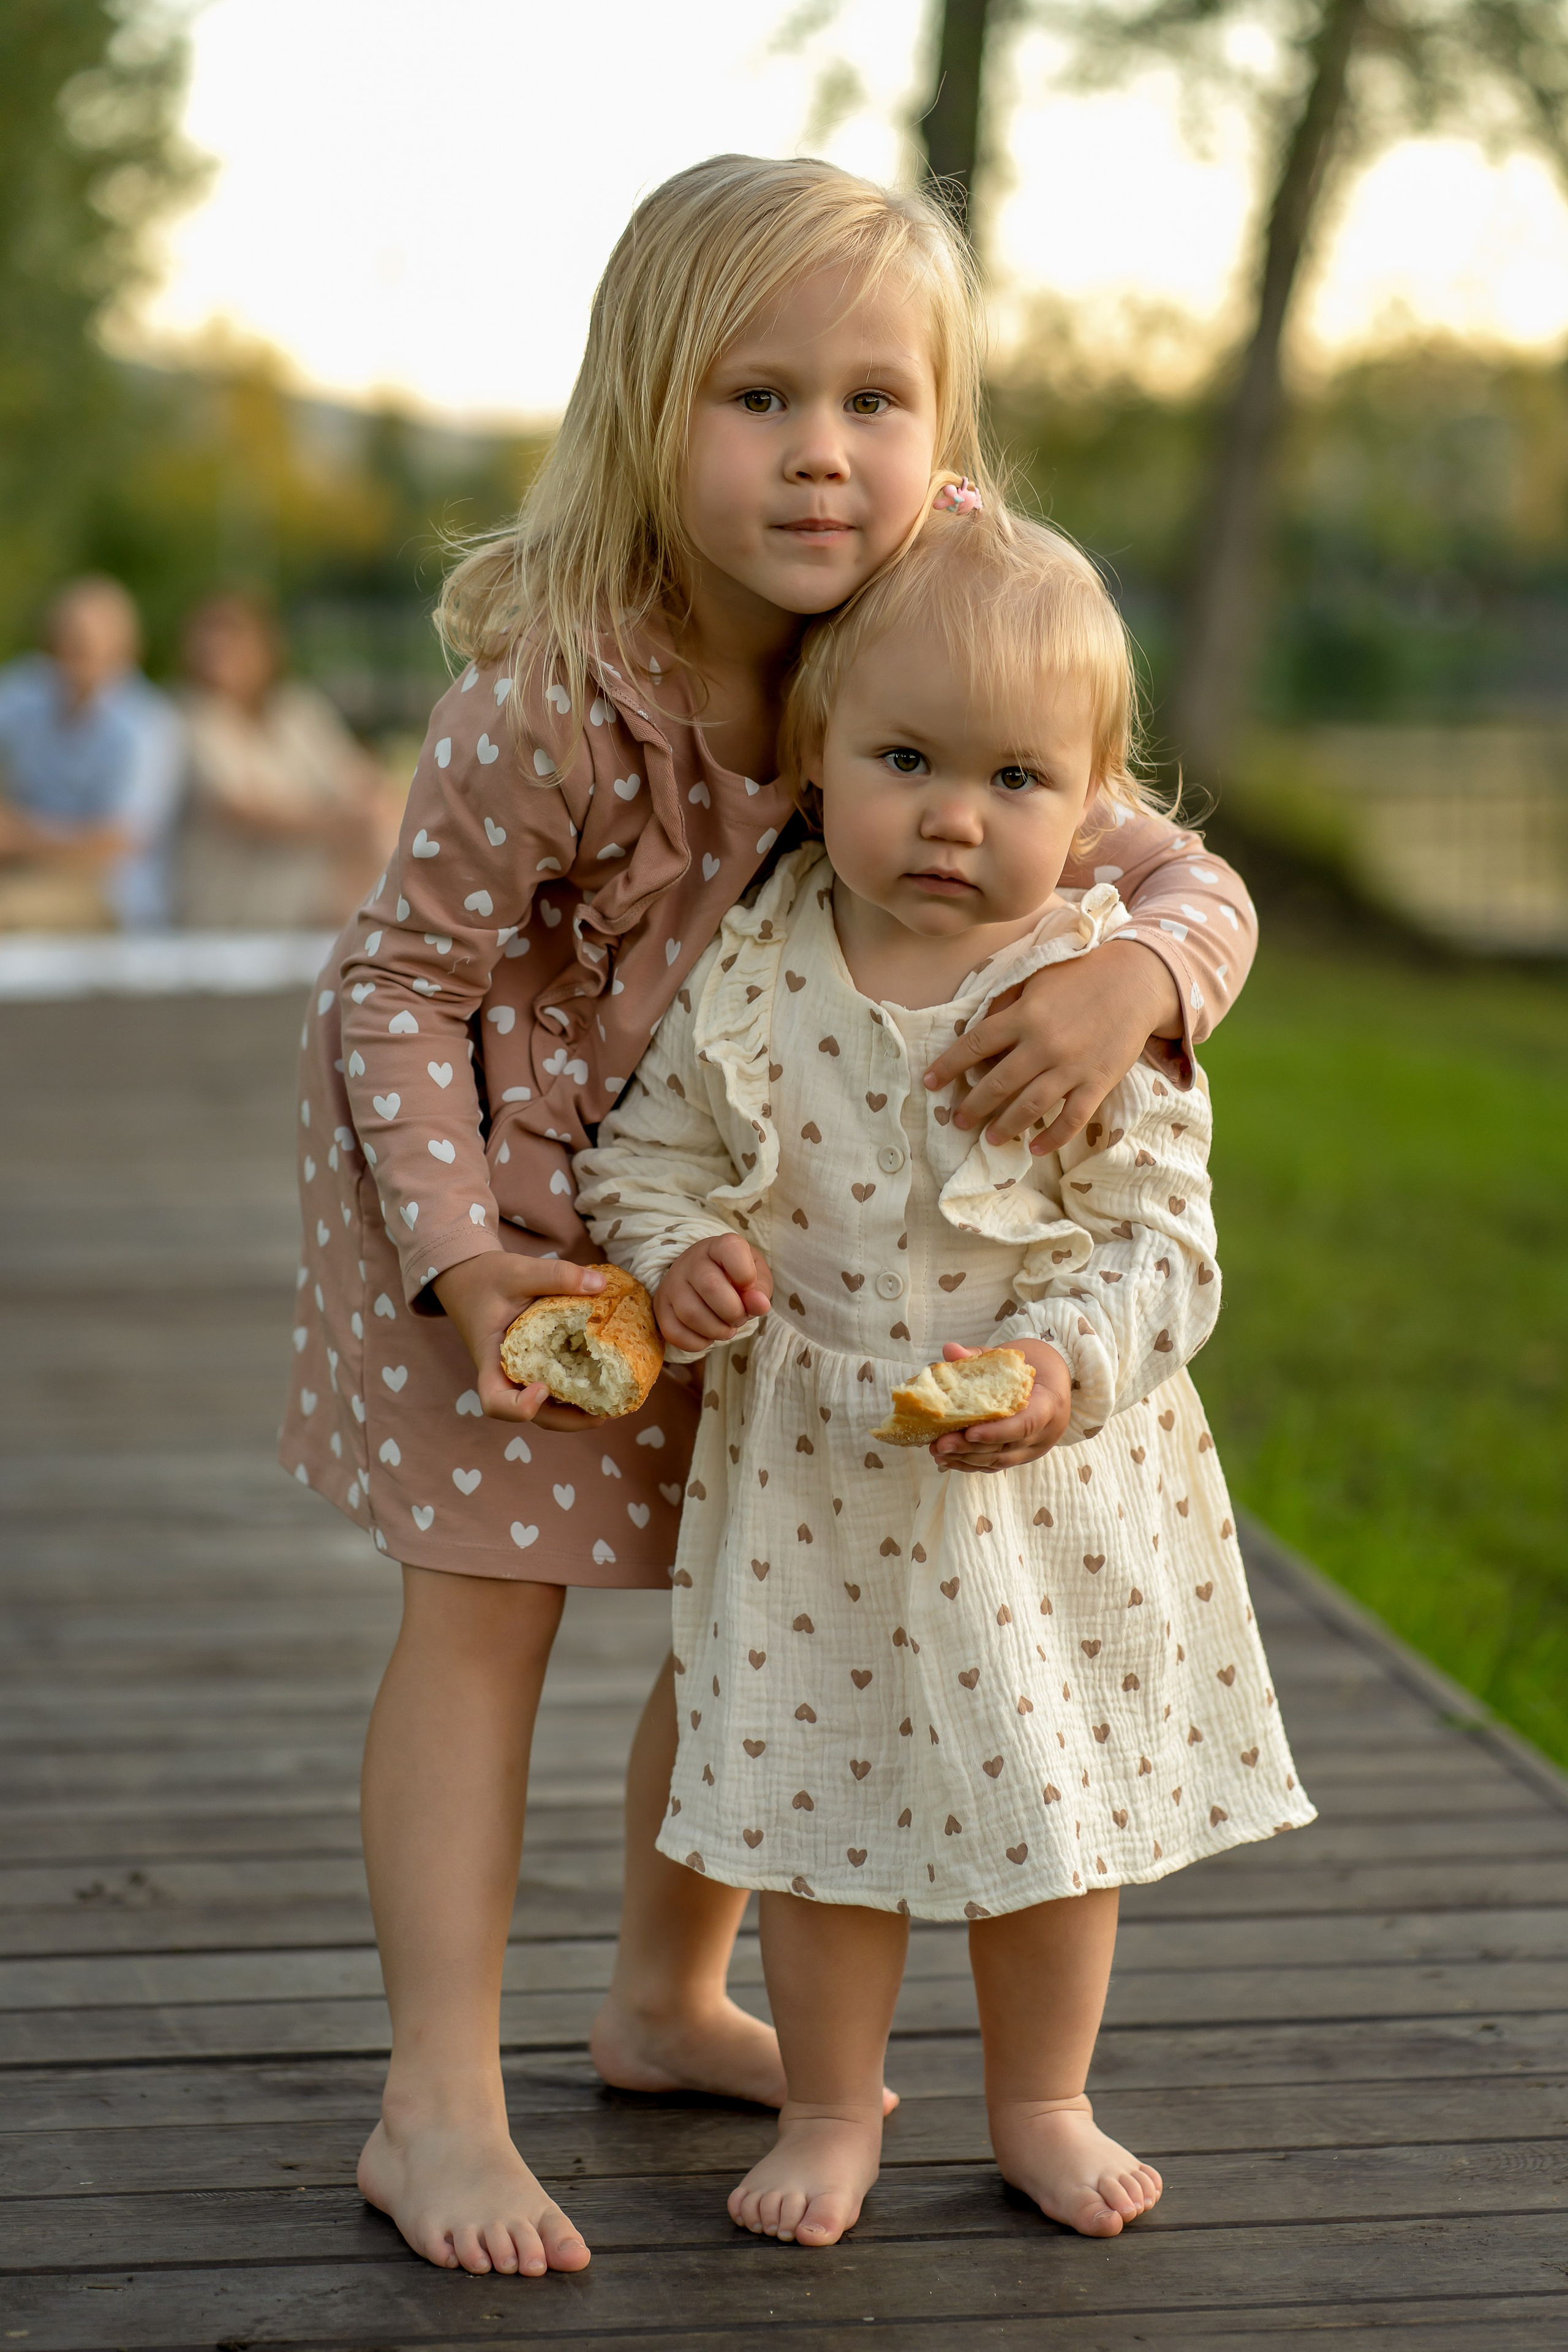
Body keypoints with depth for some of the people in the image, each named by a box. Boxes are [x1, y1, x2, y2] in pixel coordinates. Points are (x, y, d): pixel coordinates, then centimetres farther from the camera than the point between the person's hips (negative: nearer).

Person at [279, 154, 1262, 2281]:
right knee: (488, 1607, -6)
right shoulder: (550, 703, -31)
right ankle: (438, 2110, 1)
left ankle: (671, 1999, 33)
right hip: (507, 1169, -6)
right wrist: (464, 1259, -31)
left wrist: (1136, 974, -38)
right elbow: (404, 982, -22)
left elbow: (1180, 877, -14)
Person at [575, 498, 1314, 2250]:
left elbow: (1162, 1239, -11)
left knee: (1056, 1796, 14)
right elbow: (645, 1155, 3)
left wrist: (1065, 1367, -27)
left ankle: (1040, 2103, 36)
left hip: (1051, 1489, 0)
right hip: (816, 1480, 0)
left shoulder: (1102, 996, -14)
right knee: (823, 1791, 11)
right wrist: (677, 1255, -17)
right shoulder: (751, 984, -10)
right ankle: (832, 2110, 32)